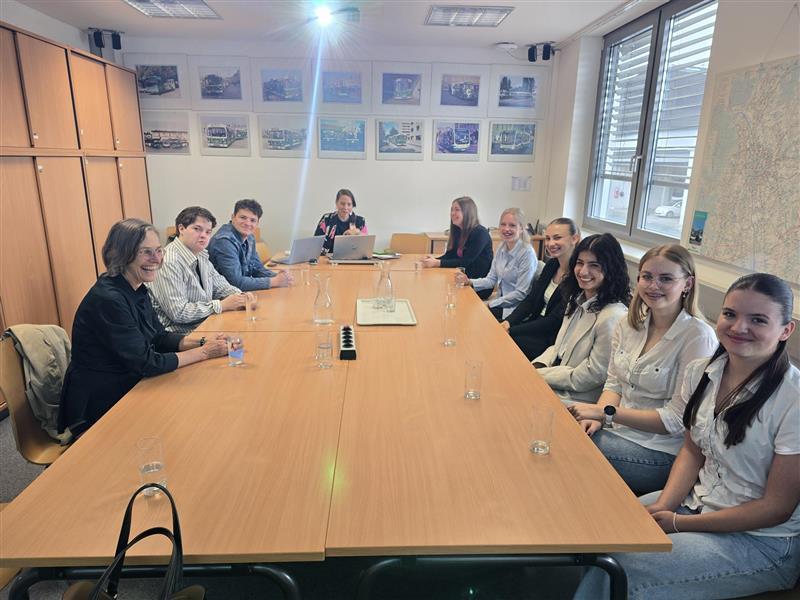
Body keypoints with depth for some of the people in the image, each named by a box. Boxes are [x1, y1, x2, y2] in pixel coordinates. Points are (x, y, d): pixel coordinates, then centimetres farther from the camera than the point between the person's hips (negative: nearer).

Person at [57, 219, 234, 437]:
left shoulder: (138, 290, 2)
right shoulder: (108, 299, -26)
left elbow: (159, 337, 8)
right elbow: (146, 363, -25)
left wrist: (202, 342, -8)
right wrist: (205, 352, -19)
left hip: (126, 389, 8)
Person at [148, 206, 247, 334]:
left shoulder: (201, 255, 7)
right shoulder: (168, 262, -19)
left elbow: (219, 284, 17)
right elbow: (178, 312, -23)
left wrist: (241, 297, -3)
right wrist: (222, 305, -20)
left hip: (205, 325, 8)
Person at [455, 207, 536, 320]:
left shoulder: (527, 253, -17)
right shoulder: (502, 248, 5)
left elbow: (521, 294, -19)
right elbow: (492, 279, 6)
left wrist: (491, 304, -17)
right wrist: (469, 282, -11)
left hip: (515, 309, -6)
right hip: (501, 301, 6)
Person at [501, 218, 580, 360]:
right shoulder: (551, 264, 5)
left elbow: (553, 322, -20)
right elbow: (530, 300, 7)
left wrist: (511, 331, -21)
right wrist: (508, 322, -11)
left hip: (552, 339, -7)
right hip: (536, 324, 7)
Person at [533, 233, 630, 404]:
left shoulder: (614, 316, -24)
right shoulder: (577, 300, 6)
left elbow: (590, 377, -20)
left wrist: (538, 375, -15)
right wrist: (537, 366, -6)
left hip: (579, 401, -7)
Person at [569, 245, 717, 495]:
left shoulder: (698, 336, -15)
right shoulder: (629, 324, 5)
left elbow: (677, 420, -16)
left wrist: (606, 413, -19)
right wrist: (595, 416, -11)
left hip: (661, 452, -6)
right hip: (620, 429, 6)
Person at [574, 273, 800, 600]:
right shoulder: (701, 371, -4)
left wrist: (679, 523, -15)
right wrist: (664, 504, -9)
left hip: (762, 539, -5)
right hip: (697, 501, 6)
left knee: (616, 572, -21)